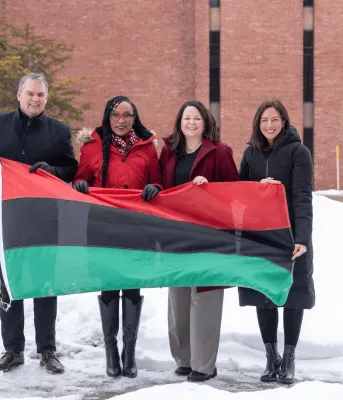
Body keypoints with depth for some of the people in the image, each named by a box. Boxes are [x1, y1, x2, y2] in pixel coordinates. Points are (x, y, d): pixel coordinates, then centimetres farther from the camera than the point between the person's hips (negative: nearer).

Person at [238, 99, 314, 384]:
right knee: (263, 294, 6)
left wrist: (303, 237, -28)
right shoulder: (251, 152, 8)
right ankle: (272, 357, 16)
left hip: (290, 236, -4)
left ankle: (289, 359, 14)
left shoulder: (298, 152, -7)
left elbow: (303, 197, -16)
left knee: (292, 293, 3)